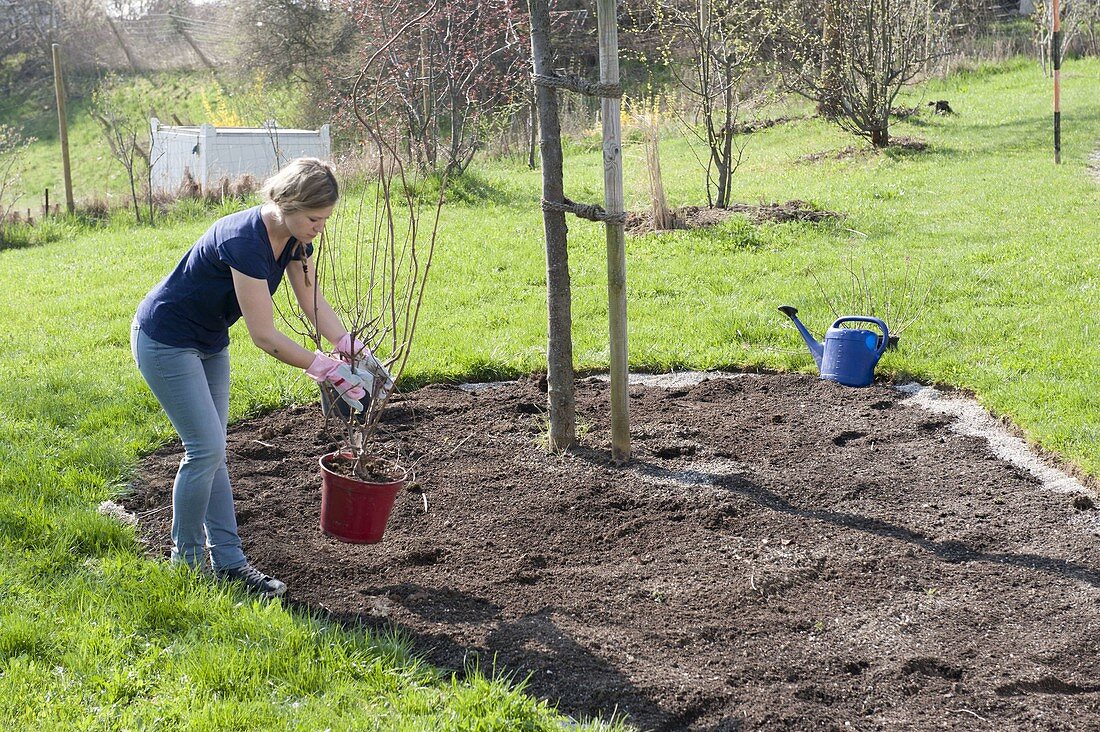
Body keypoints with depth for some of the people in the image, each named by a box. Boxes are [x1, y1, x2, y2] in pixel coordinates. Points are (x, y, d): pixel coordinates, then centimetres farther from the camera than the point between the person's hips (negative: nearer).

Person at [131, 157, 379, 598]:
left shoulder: (295, 238, -8)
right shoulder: (245, 241, -33)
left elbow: (313, 302, 0)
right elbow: (264, 336, -30)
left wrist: (352, 348, -14)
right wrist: (327, 370, -24)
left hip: (209, 341, 8)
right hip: (165, 341, -8)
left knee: (211, 450, 8)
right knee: (205, 448, -8)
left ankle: (227, 559, 11)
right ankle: (186, 559, 8)